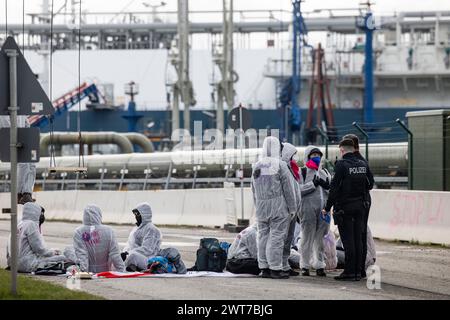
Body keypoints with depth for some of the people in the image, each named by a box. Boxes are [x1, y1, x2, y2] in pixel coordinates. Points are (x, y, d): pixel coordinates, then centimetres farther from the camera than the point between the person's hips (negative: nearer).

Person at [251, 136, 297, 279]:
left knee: (263, 236, 10)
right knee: (277, 237, -4)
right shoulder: (280, 165, -10)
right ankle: (275, 269, -6)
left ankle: (264, 267, 13)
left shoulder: (257, 166, 10)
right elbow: (288, 188, -8)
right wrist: (292, 208, -2)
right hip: (278, 208, -6)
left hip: (261, 208, 6)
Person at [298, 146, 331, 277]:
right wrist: (313, 184, -12)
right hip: (308, 207, -5)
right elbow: (298, 190, -9)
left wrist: (326, 186, -2)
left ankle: (320, 265, 11)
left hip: (323, 209, 5)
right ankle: (305, 265, 4)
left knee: (321, 238, 5)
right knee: (307, 238, -2)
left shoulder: (325, 172, 20)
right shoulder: (303, 172, 3)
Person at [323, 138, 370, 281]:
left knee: (348, 240, -3)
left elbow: (334, 188, -14)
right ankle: (358, 272, 9)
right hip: (359, 206, 6)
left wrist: (327, 208, -9)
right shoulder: (363, 165, 6)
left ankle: (349, 271, -4)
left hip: (344, 207, -6)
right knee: (358, 239, 8)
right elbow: (367, 186, 12)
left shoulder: (342, 165, -13)